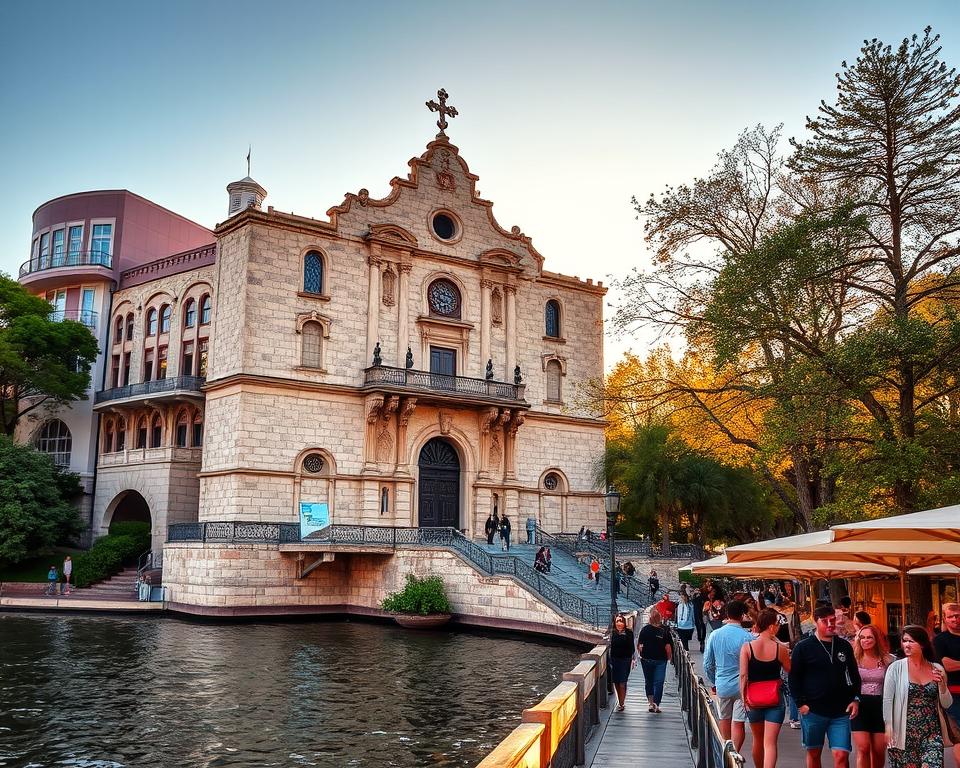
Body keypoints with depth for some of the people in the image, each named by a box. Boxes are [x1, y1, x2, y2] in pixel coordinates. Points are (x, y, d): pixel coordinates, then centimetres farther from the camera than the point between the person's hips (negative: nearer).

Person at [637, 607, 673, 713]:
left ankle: (650, 702, 9)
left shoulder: (645, 629, -6)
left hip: (646, 659, 2)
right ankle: (656, 704, 1)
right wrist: (670, 657, 4)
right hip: (660, 660, -2)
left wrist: (642, 654, 14)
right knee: (658, 682, 5)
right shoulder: (665, 630, -11)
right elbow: (668, 646, -11)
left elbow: (639, 645, -3)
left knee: (648, 681, 16)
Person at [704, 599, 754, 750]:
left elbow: (707, 664, 2)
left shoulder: (714, 635, -4)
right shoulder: (747, 637, -14)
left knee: (724, 720, 18)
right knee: (738, 724, 3)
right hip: (742, 686, -3)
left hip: (721, 686, 3)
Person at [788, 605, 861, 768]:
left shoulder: (844, 646, 7)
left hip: (841, 712, 2)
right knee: (813, 753, 11)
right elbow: (794, 678, -2)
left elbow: (854, 676, 16)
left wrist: (855, 699, 5)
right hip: (813, 711, -2)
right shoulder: (803, 647, -4)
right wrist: (801, 703, -8)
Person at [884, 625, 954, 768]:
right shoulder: (896, 668, -4)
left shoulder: (937, 669, 5)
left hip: (932, 733, 2)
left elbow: (946, 705, 10)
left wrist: (942, 684, -7)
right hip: (905, 733, -2)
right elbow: (887, 700, -4)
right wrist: (889, 728, -10)